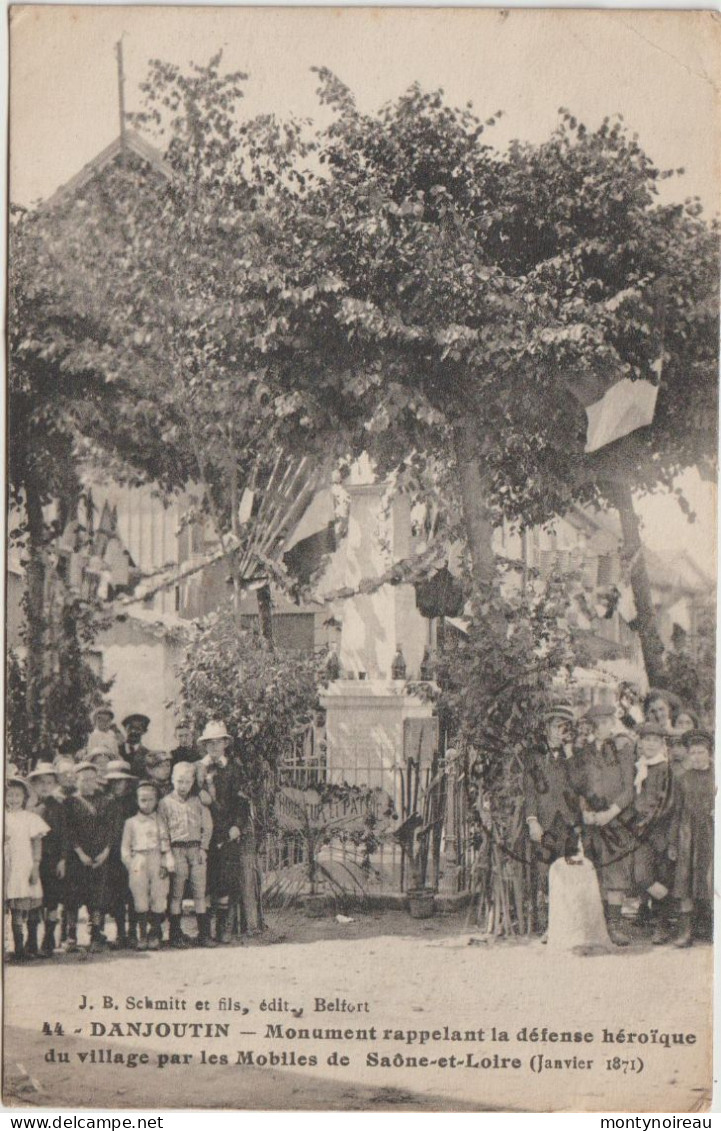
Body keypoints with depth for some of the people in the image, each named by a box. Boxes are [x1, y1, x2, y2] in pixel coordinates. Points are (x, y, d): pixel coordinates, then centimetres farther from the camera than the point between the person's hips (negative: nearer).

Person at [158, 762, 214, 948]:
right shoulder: (165, 803, 4)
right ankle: (176, 934, 4)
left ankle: (204, 933, 3)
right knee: (176, 893, -1)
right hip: (176, 849, -2)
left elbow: (207, 826, 12)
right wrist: (167, 854, -8)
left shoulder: (198, 802, 11)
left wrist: (203, 848, 2)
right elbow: (162, 831, 0)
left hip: (196, 848, 2)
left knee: (200, 892, 0)